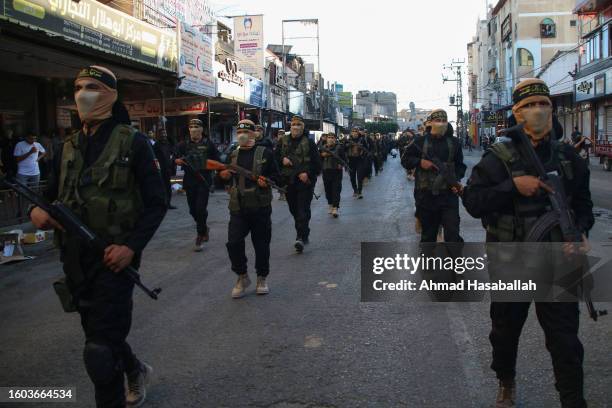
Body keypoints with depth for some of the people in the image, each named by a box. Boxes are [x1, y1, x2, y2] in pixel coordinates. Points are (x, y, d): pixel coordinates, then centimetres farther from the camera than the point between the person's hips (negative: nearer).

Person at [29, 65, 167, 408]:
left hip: (114, 258, -6)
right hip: (74, 259, 7)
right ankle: (136, 370, 48)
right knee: (98, 333, 21)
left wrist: (132, 246, -19)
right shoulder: (68, 147, 12)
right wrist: (37, 211, -5)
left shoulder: (132, 142, -6)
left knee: (100, 351, -7)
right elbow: (54, 196, 18)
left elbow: (156, 202, -8)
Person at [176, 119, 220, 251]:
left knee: (201, 208, -10)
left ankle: (200, 236, 1)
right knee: (193, 209, 10)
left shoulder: (208, 144, 2)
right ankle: (204, 228, 35)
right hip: (189, 180, 3)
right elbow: (176, 158, 6)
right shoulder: (184, 144, 8)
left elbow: (217, 161, 6)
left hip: (204, 180, -3)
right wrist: (177, 161, -16)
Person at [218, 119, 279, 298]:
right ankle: (242, 277, 14)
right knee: (233, 243, -6)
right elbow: (226, 180, 22)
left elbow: (276, 176, 2)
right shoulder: (233, 155, 13)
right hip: (238, 208, 3)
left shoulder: (265, 153, 1)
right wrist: (223, 175, 0)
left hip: (260, 207, -3)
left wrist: (267, 181, -18)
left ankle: (262, 278, 25)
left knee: (261, 243, 6)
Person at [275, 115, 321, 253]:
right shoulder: (283, 141, 8)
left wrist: (308, 174, -15)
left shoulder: (309, 142, -1)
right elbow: (275, 157, 13)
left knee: (303, 210, -9)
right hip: (288, 181, 4)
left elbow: (317, 163, -2)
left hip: (305, 181, -4)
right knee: (294, 209, 12)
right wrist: (282, 160, -7)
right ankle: (304, 235, 26)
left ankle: (301, 237, -12)